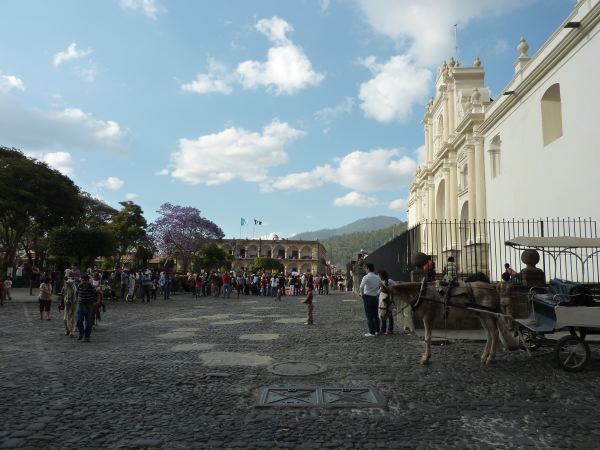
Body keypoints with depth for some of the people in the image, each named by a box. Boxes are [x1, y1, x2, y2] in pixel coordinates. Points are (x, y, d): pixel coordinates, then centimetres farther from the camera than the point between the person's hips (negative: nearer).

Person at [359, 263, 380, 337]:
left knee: (369, 315, -1)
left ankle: (372, 332, -1)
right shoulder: (377, 278, 6)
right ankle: (377, 330, 20)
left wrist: (362, 294, -6)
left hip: (367, 297, -6)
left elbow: (361, 288, -22)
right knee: (375, 315, 15)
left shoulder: (366, 277, -13)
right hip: (375, 297, 6)